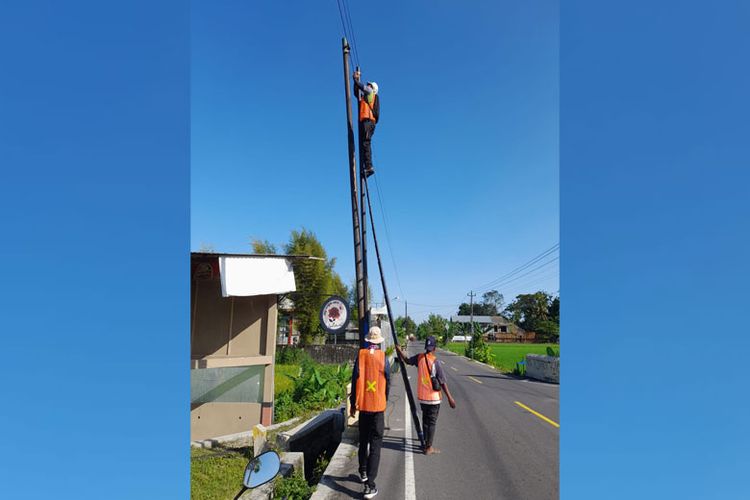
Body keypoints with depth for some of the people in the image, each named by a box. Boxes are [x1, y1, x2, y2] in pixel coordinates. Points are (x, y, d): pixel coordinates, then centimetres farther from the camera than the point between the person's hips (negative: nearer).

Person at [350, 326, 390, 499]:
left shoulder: (361, 355, -6)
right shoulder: (383, 357, -6)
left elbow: (355, 379, -3)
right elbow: (388, 382, 0)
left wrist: (353, 403, 6)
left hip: (363, 404, 2)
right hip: (378, 405, -2)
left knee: (363, 440, 20)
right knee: (375, 444, 1)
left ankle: (363, 472, 36)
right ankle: (370, 484, -3)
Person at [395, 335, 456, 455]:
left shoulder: (419, 357, -4)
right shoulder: (435, 362, -18)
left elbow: (407, 360, 14)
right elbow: (442, 382, -17)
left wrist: (399, 351, 25)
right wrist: (450, 398, -12)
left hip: (422, 396, 5)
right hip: (433, 397, -5)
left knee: (425, 420, 19)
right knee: (432, 422, 6)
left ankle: (426, 444, 28)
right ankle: (429, 448, 11)